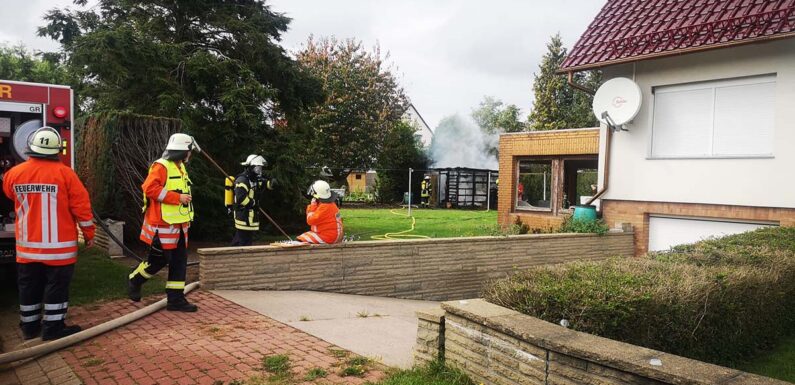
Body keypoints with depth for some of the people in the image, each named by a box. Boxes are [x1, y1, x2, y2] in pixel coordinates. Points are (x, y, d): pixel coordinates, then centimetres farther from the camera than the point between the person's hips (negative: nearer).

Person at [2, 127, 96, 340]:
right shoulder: (64, 173, -13)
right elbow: (81, 205, -10)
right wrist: (89, 233, 0)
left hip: (27, 245, 4)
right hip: (58, 245, -4)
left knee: (29, 287, 16)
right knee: (56, 286, 5)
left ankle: (29, 326, 26)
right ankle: (53, 328, 9)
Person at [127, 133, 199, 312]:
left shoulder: (180, 167, 15)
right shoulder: (161, 166, -14)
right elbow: (150, 188, -25)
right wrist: (177, 197, -23)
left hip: (179, 224, 9)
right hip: (163, 225, -9)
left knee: (179, 261, 6)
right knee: (159, 259, 1)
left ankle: (175, 299, 11)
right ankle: (134, 280, 27)